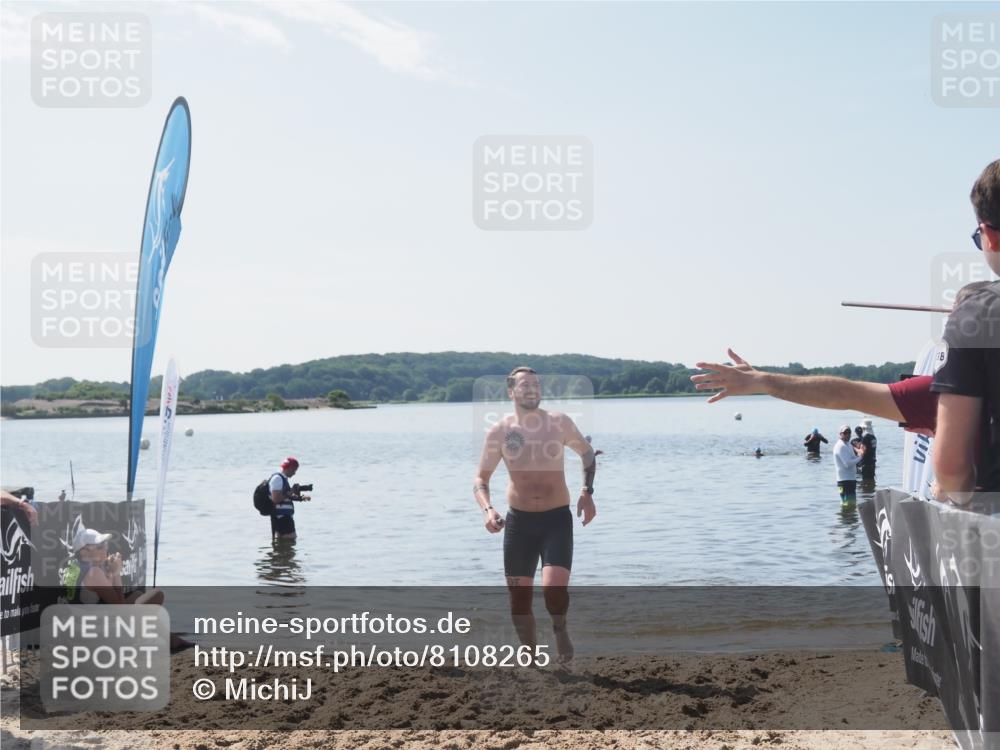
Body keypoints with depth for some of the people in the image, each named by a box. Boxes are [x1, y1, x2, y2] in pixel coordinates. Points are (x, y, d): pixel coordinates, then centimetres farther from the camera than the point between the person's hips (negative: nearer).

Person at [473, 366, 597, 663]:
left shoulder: (559, 422, -3)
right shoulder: (500, 431, -4)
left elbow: (587, 453, 15)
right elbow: (481, 478, 2)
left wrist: (587, 492, 2)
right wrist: (487, 509, -17)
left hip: (557, 519, -1)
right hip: (519, 520, 1)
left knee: (554, 589, -19)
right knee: (519, 599, 4)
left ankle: (560, 627, 15)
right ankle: (531, 654, 28)